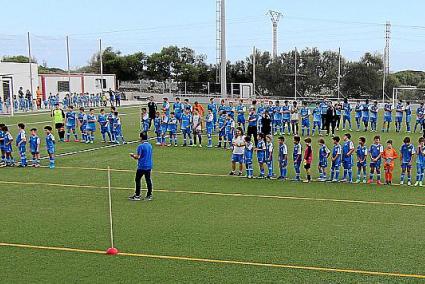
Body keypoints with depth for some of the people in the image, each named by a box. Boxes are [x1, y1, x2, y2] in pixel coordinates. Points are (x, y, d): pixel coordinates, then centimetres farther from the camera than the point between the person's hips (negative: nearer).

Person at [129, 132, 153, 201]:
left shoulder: (141, 146, -14)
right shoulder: (150, 145, 9)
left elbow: (137, 157, -17)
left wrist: (132, 155, 5)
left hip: (142, 166, -7)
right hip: (149, 166, 7)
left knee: (137, 180, 3)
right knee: (148, 180, 9)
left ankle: (137, 195, 5)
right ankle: (149, 195, 11)